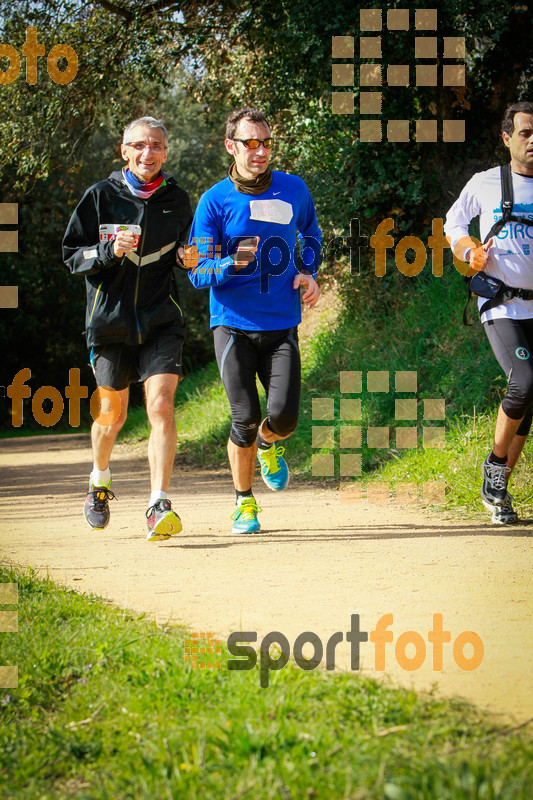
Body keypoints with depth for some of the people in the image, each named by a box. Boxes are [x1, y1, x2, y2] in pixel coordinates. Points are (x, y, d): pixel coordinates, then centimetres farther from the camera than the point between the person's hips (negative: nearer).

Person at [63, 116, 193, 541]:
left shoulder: (177, 200, 5)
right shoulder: (101, 196, -1)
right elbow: (72, 255, 0)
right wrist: (109, 251, -19)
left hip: (161, 319, 0)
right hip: (111, 317, 0)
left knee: (161, 403, -17)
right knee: (113, 413, 10)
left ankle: (159, 504, -20)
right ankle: (100, 481, 40)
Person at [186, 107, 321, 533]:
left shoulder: (294, 190, 5)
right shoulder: (215, 201, -4)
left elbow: (310, 233, 26)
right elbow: (197, 272, -5)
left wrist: (309, 273, 8)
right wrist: (233, 264, -25)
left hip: (282, 325, 2)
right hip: (234, 325, -2)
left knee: (284, 416, -12)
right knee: (245, 420, -8)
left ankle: (268, 446, 27)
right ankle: (244, 503, 15)